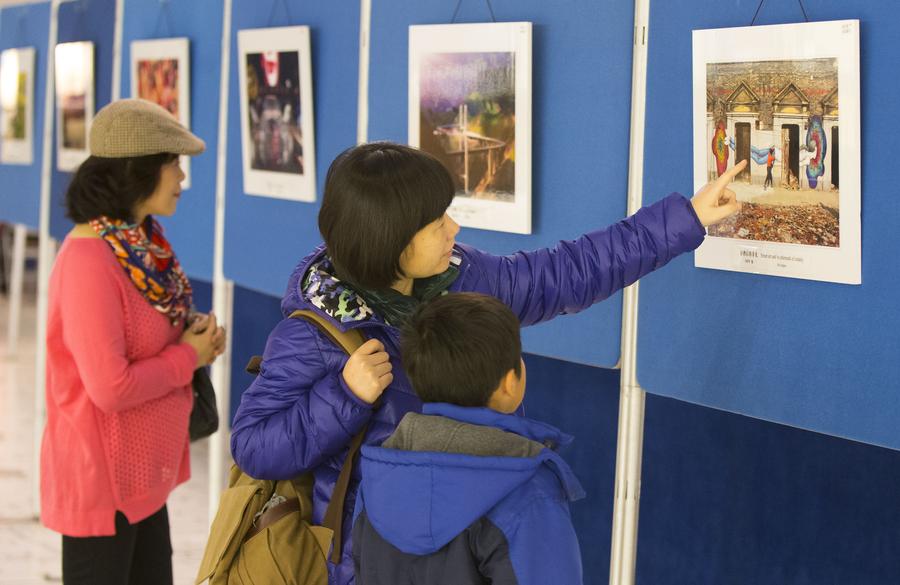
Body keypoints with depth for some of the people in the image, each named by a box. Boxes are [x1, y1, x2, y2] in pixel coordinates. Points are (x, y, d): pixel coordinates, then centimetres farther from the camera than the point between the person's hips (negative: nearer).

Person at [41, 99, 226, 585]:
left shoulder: (142, 242, 4)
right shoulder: (89, 262, -24)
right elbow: (110, 387, -27)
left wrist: (196, 335, -3)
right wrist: (189, 356, -13)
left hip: (144, 472, 9)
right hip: (101, 475, -9)